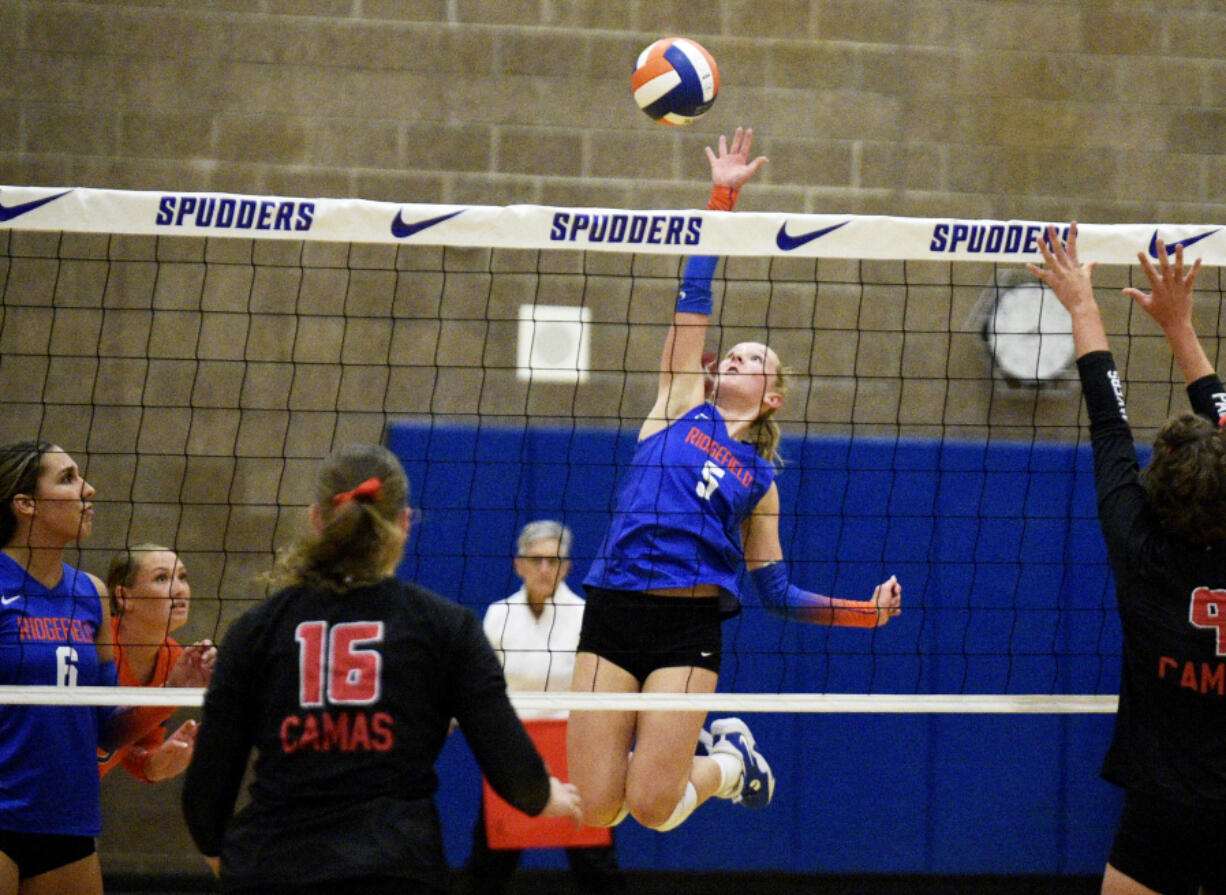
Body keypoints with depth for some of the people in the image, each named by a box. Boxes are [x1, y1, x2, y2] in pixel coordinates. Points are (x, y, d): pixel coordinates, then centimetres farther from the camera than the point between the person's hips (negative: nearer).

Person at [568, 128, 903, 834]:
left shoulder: (760, 478, 15)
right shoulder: (682, 405, 13)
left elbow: (776, 590, 18)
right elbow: (695, 294, 11)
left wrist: (865, 612, 7)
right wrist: (723, 196, 8)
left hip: (688, 628, 0)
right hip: (611, 615, 1)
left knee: (652, 808, -8)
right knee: (595, 811, -5)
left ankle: (729, 762, 23)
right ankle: (674, 750, 27)